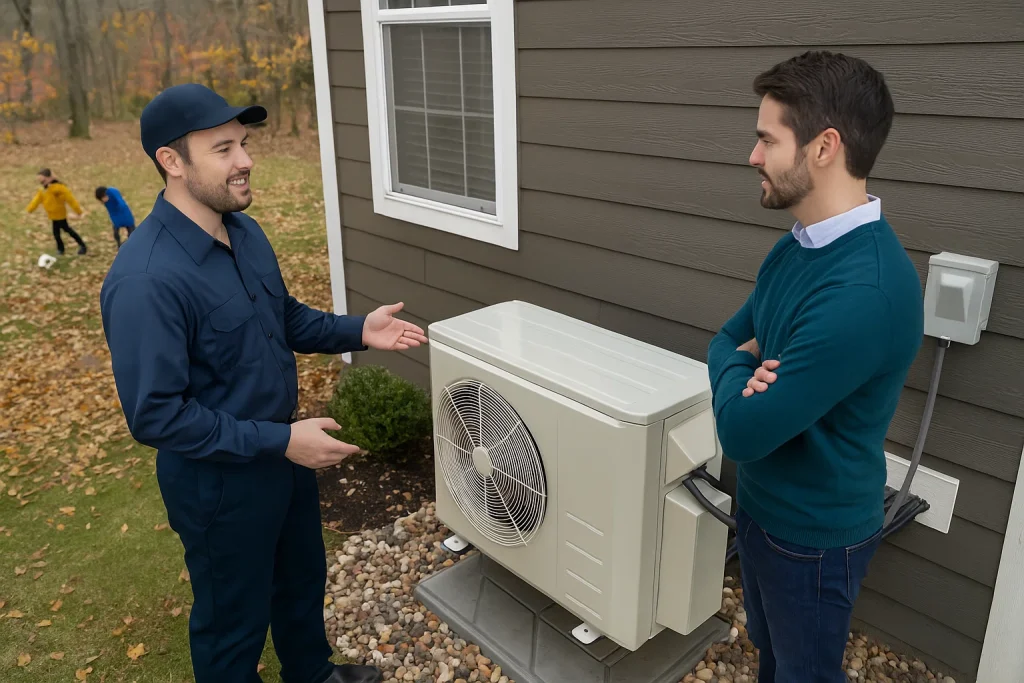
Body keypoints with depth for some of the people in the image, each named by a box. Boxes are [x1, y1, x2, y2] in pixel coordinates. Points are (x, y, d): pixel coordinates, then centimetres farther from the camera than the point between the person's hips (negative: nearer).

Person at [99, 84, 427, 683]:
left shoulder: (246, 232, -3)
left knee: (303, 579, 29)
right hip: (218, 480, -8)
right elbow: (155, 415, -28)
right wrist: (280, 441, -28)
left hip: (285, 451, 9)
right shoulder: (145, 280, -30)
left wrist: (357, 331, -4)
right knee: (234, 618, 17)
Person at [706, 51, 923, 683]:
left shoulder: (864, 290, -34)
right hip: (761, 504, 8)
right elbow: (725, 341, 5)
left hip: (814, 534, -8)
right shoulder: (797, 246, -3)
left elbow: (742, 433, -32)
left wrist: (738, 367, -12)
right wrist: (750, 371, -18)